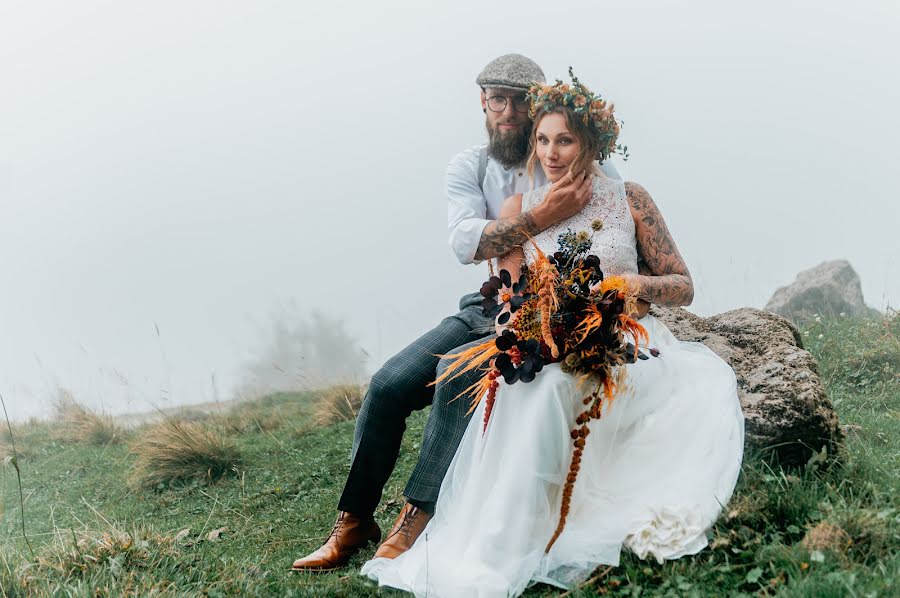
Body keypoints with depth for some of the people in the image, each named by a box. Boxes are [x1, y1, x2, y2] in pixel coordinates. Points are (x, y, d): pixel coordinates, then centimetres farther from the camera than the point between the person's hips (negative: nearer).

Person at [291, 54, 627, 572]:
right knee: (388, 385, -12)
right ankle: (354, 522, -1)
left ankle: (417, 523, -25)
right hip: (490, 306, 4)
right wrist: (542, 218, -30)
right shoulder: (469, 167, 3)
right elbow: (466, 242, -16)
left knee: (459, 370, -31)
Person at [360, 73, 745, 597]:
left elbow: (683, 287, 7)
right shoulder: (521, 208, 8)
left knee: (710, 381, -29)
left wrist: (636, 284, -15)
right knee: (538, 389, -37)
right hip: (552, 351, -1)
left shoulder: (629, 198, 6)